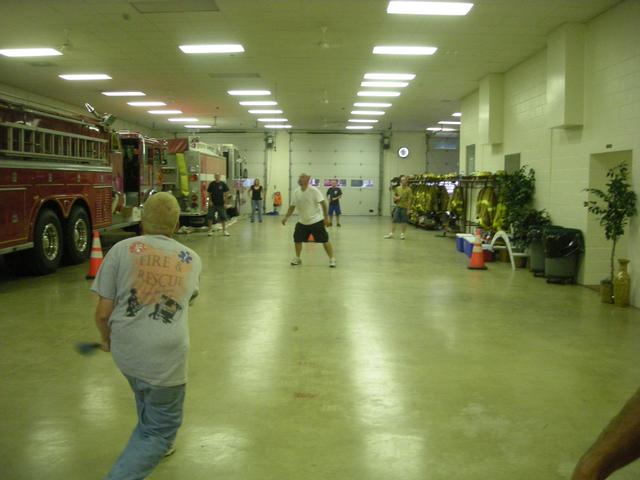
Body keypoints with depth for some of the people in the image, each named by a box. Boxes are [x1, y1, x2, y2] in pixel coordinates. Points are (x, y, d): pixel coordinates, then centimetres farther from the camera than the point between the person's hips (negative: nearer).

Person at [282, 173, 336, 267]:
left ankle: (332, 259, 2)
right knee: (297, 239, 6)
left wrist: (326, 217, -19)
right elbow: (292, 206, 9)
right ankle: (297, 258, 24)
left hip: (316, 221, -6)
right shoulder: (296, 192, 1)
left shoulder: (313, 190, -16)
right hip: (302, 222, 6)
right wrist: (286, 217, -1)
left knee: (325, 240, -6)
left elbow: (323, 203, -16)